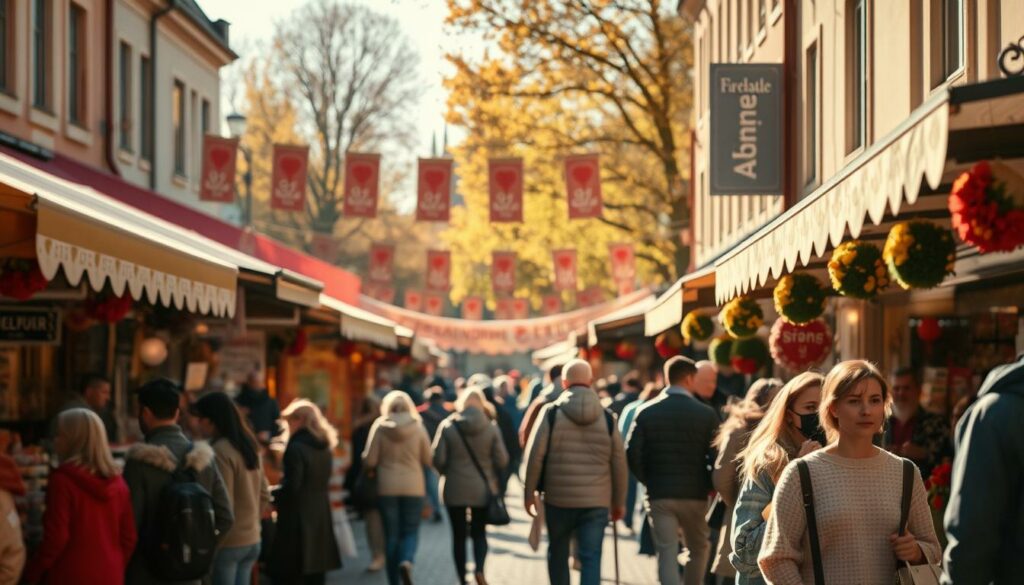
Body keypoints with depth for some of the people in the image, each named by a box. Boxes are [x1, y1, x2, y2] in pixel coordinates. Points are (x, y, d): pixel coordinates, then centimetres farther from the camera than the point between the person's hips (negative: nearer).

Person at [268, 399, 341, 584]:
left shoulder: (296, 448, -14)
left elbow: (292, 487, -18)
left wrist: (273, 496, -2)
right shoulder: (324, 447, 11)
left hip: (297, 519, -8)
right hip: (321, 517, 8)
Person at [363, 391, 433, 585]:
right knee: (410, 531, 8)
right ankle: (406, 561, -22)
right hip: (413, 487, 0)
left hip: (387, 487, 0)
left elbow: (369, 461, -5)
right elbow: (428, 460, 2)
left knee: (391, 534, 8)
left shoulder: (379, 427, -6)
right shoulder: (418, 427, -4)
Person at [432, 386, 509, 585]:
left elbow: (438, 459, -7)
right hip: (483, 489, 1)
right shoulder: (491, 428, -5)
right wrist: (494, 478, 13)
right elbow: (502, 460, -6)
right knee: (479, 533, 12)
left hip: (455, 489, -1)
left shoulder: (448, 426, -6)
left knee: (459, 535, 9)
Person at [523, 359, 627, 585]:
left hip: (558, 498, -1)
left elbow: (535, 456, -6)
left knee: (557, 554, 16)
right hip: (597, 501, 1)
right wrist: (619, 501, 14)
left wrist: (530, 493, 3)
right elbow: (619, 462, 5)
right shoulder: (607, 417, 3)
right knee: (591, 558, -1)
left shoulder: (551, 413, -3)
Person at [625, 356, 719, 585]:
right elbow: (716, 457, -8)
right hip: (695, 496, -1)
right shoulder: (706, 414, -4)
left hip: (659, 496, 1)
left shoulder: (647, 412, -1)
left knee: (667, 554, 1)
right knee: (699, 549, 20)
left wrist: (648, 481, 9)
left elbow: (632, 454, -6)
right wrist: (708, 485, 9)